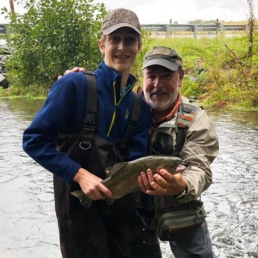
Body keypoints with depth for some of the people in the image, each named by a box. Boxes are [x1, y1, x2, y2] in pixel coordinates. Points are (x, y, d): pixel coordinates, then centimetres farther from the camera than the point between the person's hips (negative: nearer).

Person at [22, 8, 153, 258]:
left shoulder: (139, 105, 2)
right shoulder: (74, 84, -14)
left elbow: (134, 162, 0)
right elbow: (33, 140, -15)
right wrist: (79, 174, -21)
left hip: (121, 204, 6)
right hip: (79, 204, -5)